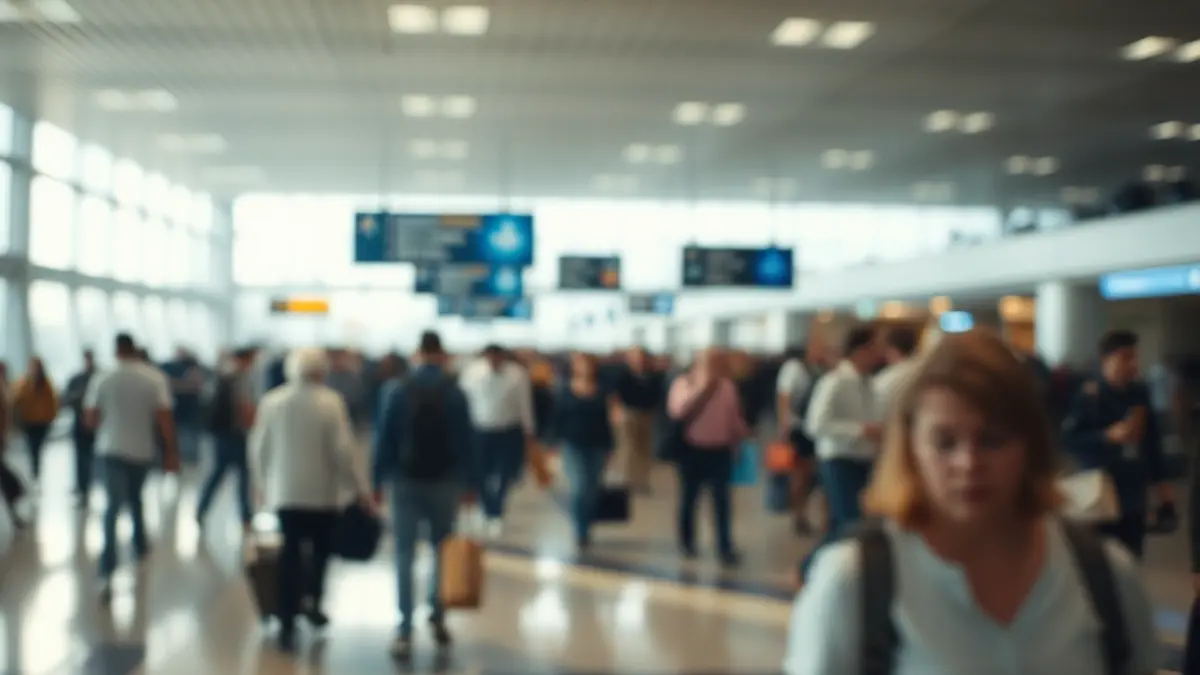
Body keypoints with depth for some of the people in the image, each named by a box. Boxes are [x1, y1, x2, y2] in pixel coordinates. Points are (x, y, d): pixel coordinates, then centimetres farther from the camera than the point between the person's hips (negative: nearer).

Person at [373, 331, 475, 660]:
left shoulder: (398, 391, 0)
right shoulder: (455, 392, -1)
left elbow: (384, 439, -1)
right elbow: (465, 441, -3)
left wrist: (378, 480, 4)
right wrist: (470, 483, 1)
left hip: (405, 481, 0)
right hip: (445, 481, 0)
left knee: (405, 555, 0)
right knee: (443, 551, 16)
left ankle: (405, 632, -5)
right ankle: (437, 617, 12)